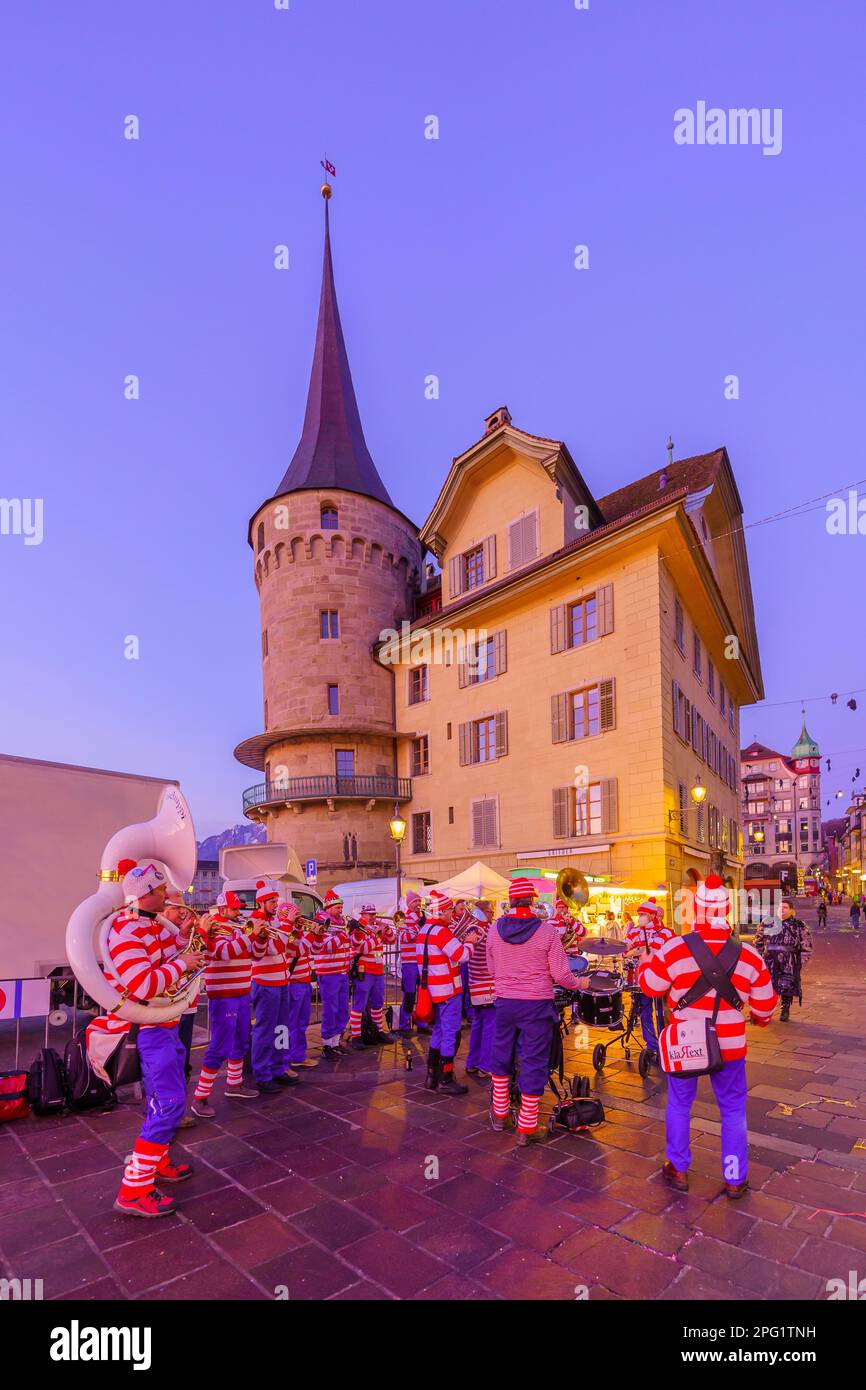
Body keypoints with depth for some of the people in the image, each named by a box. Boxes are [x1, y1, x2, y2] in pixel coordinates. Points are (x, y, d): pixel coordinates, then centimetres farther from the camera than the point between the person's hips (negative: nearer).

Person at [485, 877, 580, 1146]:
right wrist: (577, 984, 10)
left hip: (505, 1003, 3)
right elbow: (561, 975, -11)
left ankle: (500, 1114, 34)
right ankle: (526, 1128, 15)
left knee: (501, 1058, 21)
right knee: (534, 1063, 8)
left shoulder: (495, 930, -5)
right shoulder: (547, 930, -14)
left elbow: (491, 969, 7)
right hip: (537, 1005, -3)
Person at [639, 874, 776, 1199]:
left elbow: (651, 987, -4)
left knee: (679, 1104, 18)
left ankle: (678, 1170, 30)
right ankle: (734, 1180, 27)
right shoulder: (749, 955, -10)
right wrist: (760, 1019, 26)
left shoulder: (674, 949, -17)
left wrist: (645, 962, 16)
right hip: (730, 1046, 1)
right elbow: (764, 1005, 3)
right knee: (733, 1110, 18)